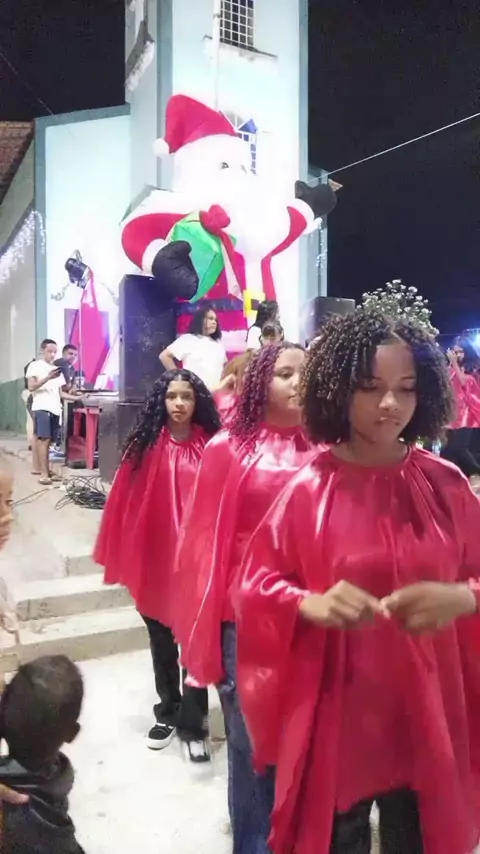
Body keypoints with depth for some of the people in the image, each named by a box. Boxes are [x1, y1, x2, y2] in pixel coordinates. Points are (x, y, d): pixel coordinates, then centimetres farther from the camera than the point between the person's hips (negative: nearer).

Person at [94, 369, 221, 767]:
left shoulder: (211, 446, -6)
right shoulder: (145, 445, -4)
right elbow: (126, 502, -3)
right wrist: (121, 555, -1)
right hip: (153, 556, 2)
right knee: (160, 638, 18)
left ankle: (192, 724, 22)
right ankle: (168, 712, 38)